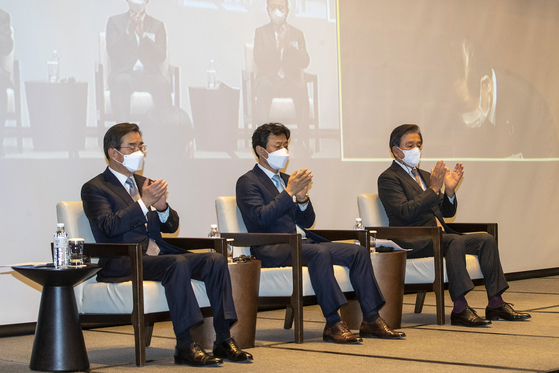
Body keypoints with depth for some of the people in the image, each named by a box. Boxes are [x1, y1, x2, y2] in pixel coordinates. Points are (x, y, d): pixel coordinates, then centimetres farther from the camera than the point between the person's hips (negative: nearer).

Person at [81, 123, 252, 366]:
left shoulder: (145, 183, 23)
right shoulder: (94, 189, 2)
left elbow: (171, 226, 18)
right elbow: (109, 226, -15)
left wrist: (162, 208, -4)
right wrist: (143, 203, -20)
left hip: (158, 254, 7)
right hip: (124, 264, -7)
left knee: (215, 260, -16)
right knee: (177, 263, -35)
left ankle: (223, 340, -18)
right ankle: (184, 346, -33)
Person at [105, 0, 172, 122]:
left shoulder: (157, 25, 15)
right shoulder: (114, 22, 14)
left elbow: (161, 57, 2)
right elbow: (112, 52, 0)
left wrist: (143, 35, -10)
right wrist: (129, 31, -12)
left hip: (149, 74, 1)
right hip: (125, 72, -1)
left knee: (162, 84, -33)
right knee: (120, 82, -36)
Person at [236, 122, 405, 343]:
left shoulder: (286, 180, 24)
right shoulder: (248, 182, 1)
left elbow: (307, 222, 18)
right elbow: (261, 218, -15)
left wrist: (302, 198, -2)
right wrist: (289, 193, -16)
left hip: (303, 243, 8)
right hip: (272, 249, -8)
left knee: (358, 252, -11)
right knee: (320, 253, -37)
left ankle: (371, 319, -14)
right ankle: (333, 324, -36)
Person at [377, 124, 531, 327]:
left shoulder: (424, 176, 23)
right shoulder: (388, 178, -2)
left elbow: (447, 212, 19)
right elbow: (405, 212, -18)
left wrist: (450, 191, -1)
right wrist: (434, 189, -20)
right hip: (413, 242, -8)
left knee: (486, 239, -10)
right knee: (455, 241, -34)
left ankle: (496, 304, -12)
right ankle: (460, 309, -38)